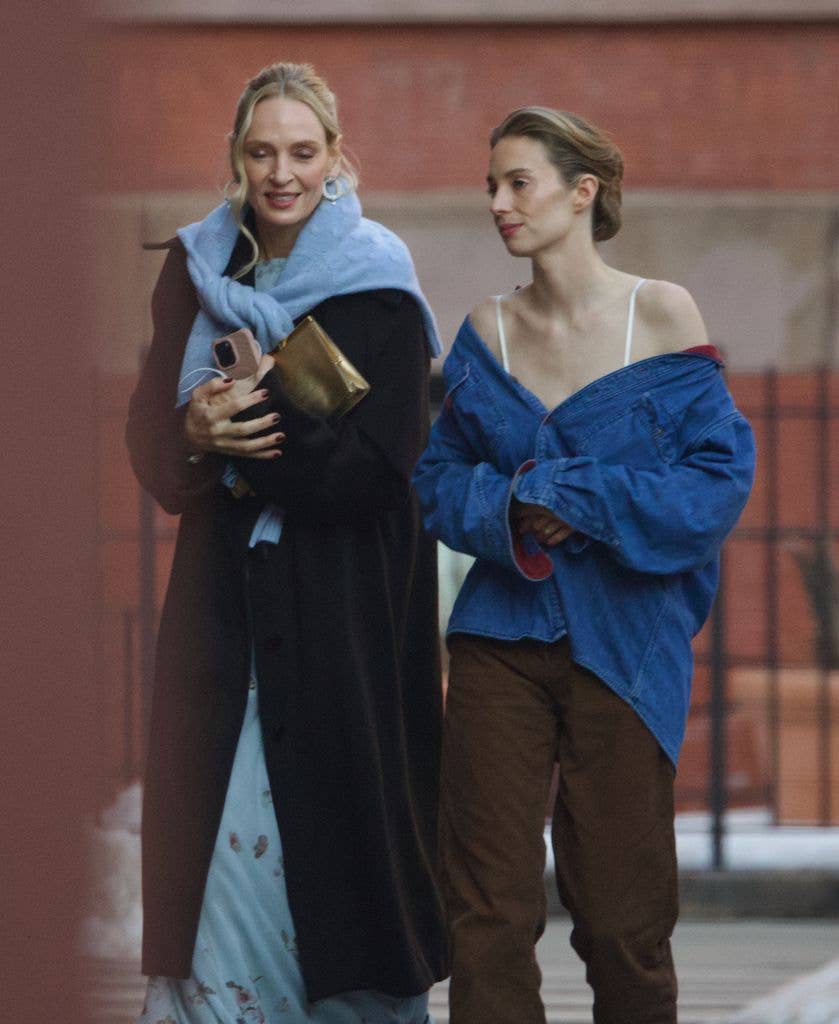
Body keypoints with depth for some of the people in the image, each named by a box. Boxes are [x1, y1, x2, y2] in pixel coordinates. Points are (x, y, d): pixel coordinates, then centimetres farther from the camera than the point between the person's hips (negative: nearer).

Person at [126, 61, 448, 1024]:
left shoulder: (374, 285, -5)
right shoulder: (197, 268, 10)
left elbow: (379, 465, -12)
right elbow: (149, 433, 4)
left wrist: (243, 446, -15)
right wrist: (197, 432, -17)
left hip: (343, 595, -4)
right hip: (228, 589, 4)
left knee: (320, 825, -6)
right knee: (224, 823, 1)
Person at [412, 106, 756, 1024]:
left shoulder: (661, 314, -2)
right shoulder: (486, 331, 9)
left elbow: (718, 477, -7)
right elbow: (439, 478, 10)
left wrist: (576, 500, -13)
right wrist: (508, 515, -11)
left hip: (624, 642, -3)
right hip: (502, 637, 3)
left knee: (621, 914, 0)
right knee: (487, 911, -3)